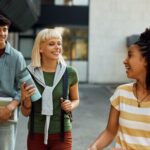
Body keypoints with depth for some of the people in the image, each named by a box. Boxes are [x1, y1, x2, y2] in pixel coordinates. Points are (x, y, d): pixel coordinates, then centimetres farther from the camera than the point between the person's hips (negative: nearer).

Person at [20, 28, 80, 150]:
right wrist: (26, 100, -18)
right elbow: (26, 113, 2)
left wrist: (71, 106, -9)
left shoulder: (70, 73, -6)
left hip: (61, 134, -1)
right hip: (36, 135, 1)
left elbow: (76, 100, 12)